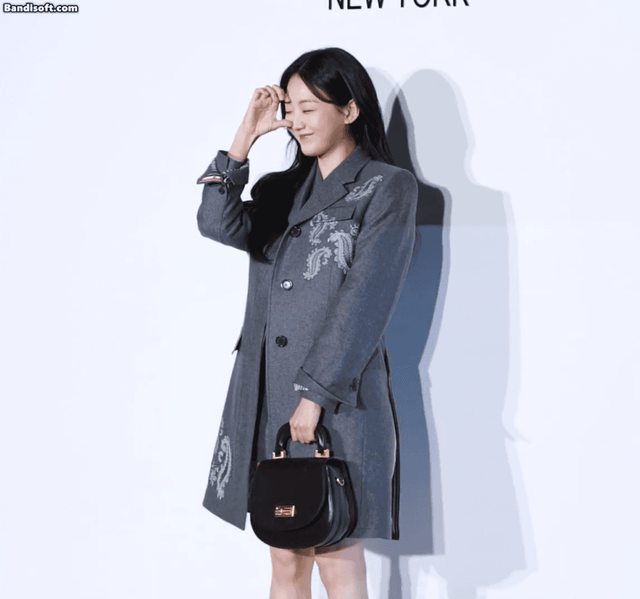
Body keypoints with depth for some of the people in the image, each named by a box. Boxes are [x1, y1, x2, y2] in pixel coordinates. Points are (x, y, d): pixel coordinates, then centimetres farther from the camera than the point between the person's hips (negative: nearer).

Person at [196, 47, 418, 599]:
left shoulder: (388, 187, -1)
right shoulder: (283, 190, 17)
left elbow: (364, 297, -10)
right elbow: (219, 225, -3)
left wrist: (315, 393, -16)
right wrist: (246, 136, -3)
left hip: (337, 394, -6)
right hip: (267, 392, 6)